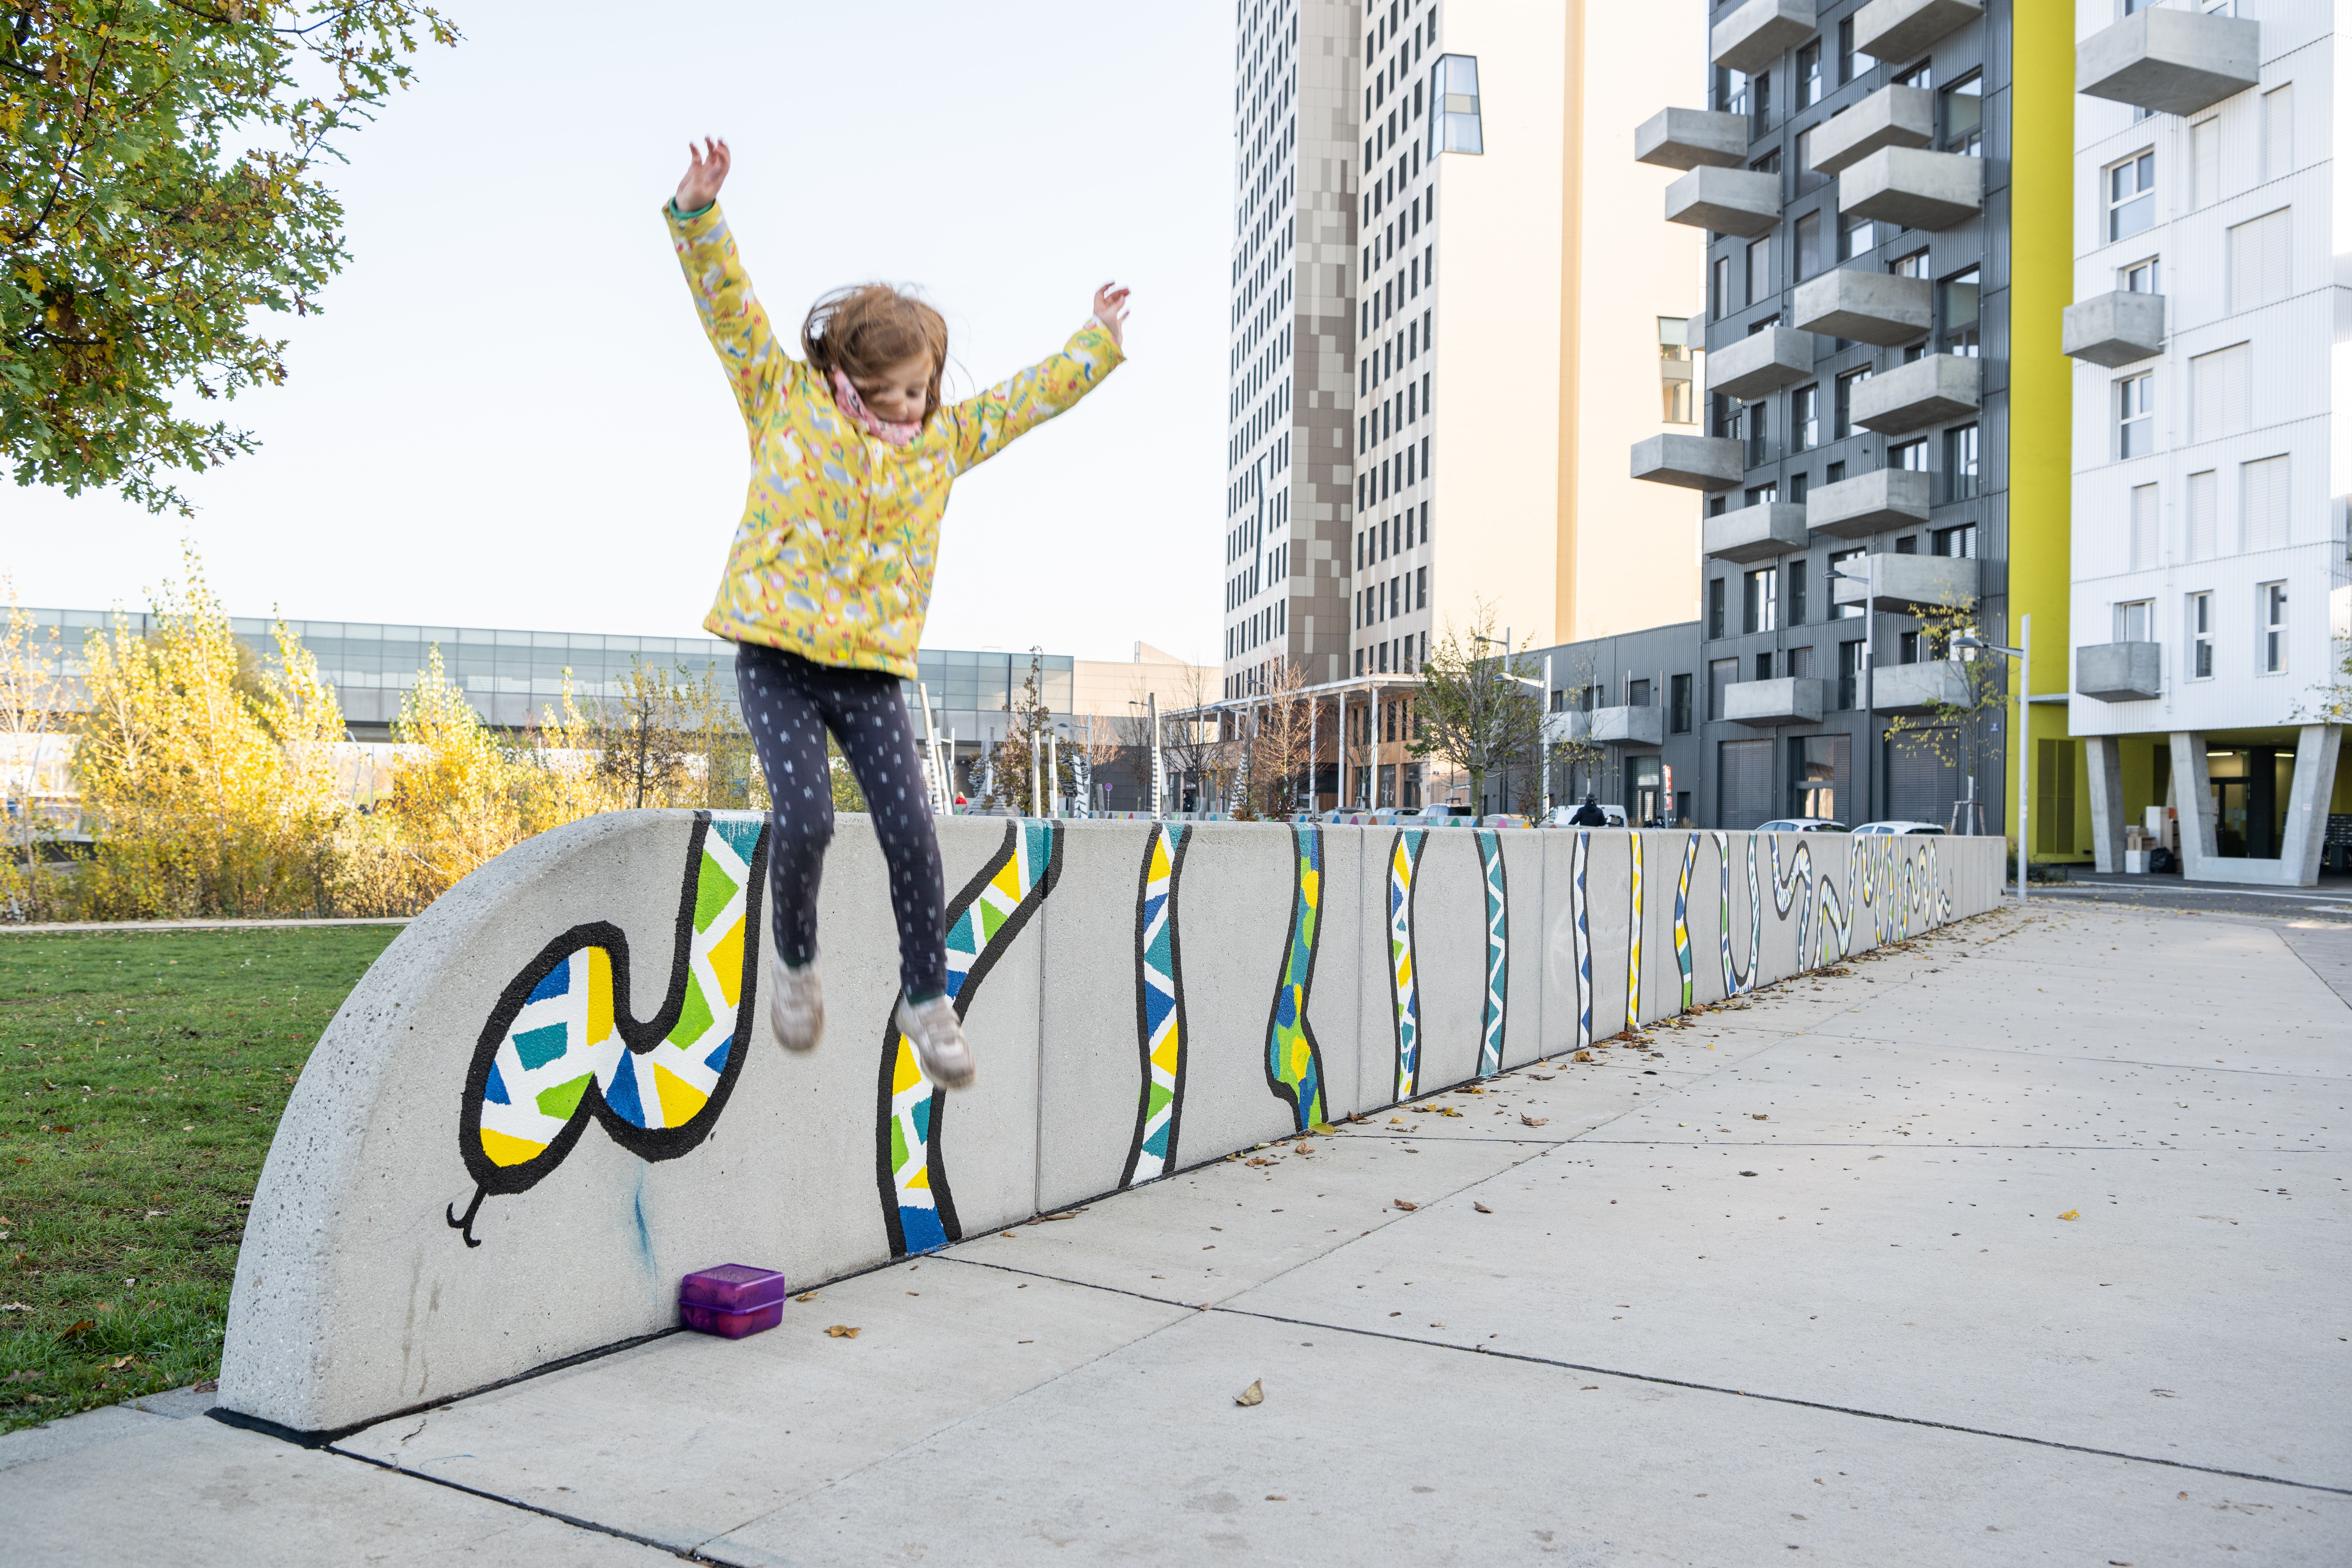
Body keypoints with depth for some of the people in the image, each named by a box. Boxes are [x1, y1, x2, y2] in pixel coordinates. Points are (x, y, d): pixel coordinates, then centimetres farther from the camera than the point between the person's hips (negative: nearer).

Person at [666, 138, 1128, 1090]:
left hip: (872, 668, 3)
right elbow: (730, 307, 0)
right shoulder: (786, 402, 4)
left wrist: (1099, 342, 25)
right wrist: (698, 214, -11)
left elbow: (1029, 398, 22)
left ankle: (927, 996, 13)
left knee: (911, 831, -5)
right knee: (806, 821, -17)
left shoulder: (943, 439, 12)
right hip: (777, 658, -2)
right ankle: (794, 956, 13)